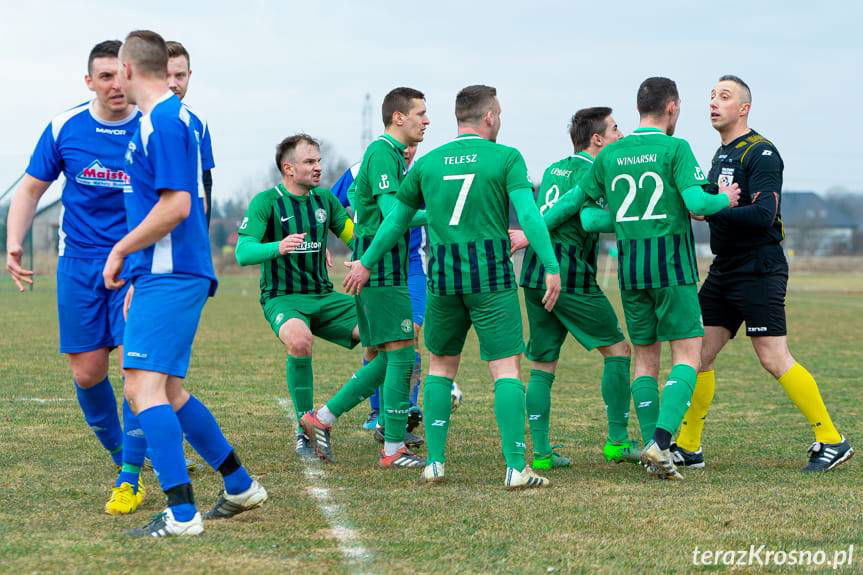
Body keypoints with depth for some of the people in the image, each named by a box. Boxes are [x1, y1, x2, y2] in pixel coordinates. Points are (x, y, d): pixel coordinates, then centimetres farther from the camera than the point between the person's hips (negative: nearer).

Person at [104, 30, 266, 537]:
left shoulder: (163, 121, -13)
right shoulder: (177, 116, 17)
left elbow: (176, 206, -20)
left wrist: (121, 250, -10)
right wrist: (138, 267, 27)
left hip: (168, 276, -10)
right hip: (168, 273, 10)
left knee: (144, 387, -15)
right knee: (167, 392, 16)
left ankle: (182, 514, -19)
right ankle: (241, 486, 26)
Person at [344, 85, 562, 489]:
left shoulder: (428, 163, 9)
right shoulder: (506, 158, -2)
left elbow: (397, 219, 17)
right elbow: (528, 214, -14)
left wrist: (366, 264, 28)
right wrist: (551, 266, -16)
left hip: (442, 277, 4)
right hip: (491, 277, -3)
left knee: (440, 365, 17)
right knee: (505, 368, -2)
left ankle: (435, 462, 12)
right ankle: (516, 467, -8)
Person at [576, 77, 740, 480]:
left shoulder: (609, 155, 7)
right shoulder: (675, 148, -7)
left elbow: (575, 200, 12)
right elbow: (696, 203, -16)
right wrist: (725, 199, 4)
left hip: (628, 266, 5)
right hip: (671, 264, -5)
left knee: (645, 356, 12)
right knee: (687, 353, -1)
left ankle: (652, 447, 7)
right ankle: (661, 441, -17)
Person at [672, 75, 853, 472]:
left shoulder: (761, 153, -12)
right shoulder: (722, 154, 16)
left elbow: (763, 215, -23)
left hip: (758, 271, -9)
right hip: (724, 271, 9)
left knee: (774, 359, -10)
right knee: (699, 353, 4)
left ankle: (832, 442, -1)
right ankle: (688, 447, 10)